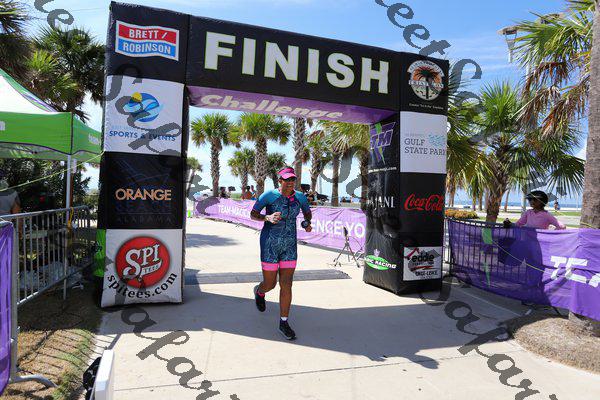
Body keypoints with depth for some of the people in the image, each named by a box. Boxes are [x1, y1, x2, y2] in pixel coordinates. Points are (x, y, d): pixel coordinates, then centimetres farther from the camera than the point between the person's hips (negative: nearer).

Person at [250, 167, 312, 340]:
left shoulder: (300, 197, 0)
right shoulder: (269, 195, -11)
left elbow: (308, 213, 19)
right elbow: (253, 215, -4)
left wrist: (307, 224, -3)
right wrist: (268, 218, -23)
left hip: (290, 245, 3)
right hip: (270, 244, -3)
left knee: (286, 285, 0)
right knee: (270, 284, 7)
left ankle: (284, 322, 13)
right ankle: (259, 292, 45)